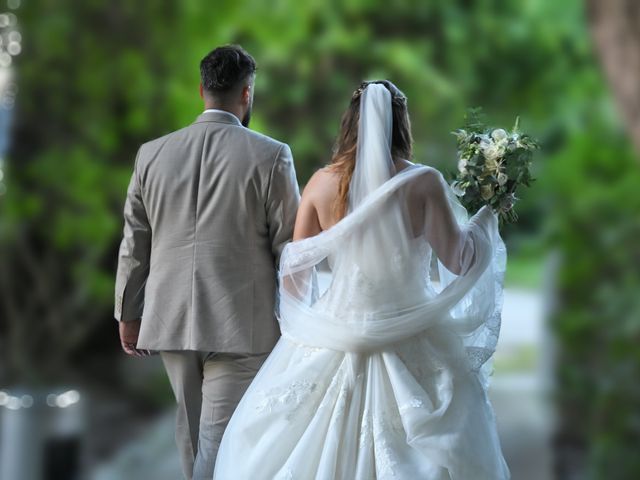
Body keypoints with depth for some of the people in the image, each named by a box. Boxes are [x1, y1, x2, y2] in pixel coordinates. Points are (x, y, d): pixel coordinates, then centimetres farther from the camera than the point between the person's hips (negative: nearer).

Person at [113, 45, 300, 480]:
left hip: (172, 321, 4)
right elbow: (291, 247, -5)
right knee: (219, 439, -2)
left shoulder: (153, 154, 2)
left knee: (192, 428, 20)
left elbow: (135, 245, 8)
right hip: (241, 325, -4)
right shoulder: (270, 155, -8)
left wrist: (128, 315, 19)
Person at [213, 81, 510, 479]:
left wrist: (301, 324, 22)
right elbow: (458, 260, -1)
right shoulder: (423, 182, -7)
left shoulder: (322, 182, -1)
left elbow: (295, 272, 5)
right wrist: (487, 216, 16)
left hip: (336, 339, 2)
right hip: (409, 339, -2)